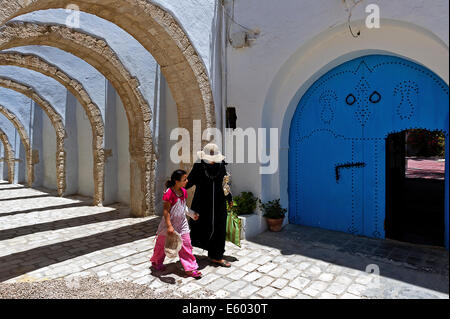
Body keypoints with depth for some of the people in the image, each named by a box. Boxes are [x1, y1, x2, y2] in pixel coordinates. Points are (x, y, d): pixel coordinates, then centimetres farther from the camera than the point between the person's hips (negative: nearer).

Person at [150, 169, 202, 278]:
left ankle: (190, 268, 13)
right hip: (169, 224, -6)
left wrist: (192, 214, 16)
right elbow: (166, 211, -20)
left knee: (186, 245, 4)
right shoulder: (169, 193, -22)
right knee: (163, 244, 14)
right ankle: (156, 262, 41)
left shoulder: (183, 192, 1)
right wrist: (169, 226, -23)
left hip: (182, 224, 6)